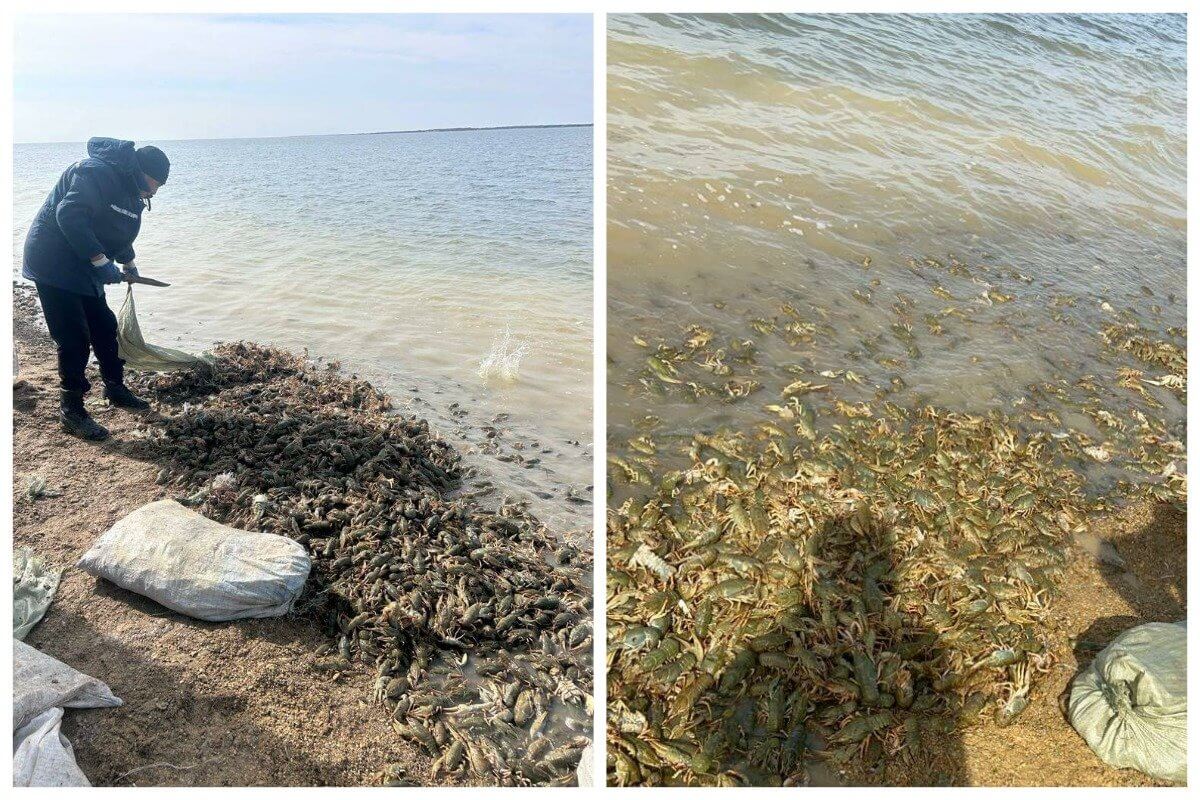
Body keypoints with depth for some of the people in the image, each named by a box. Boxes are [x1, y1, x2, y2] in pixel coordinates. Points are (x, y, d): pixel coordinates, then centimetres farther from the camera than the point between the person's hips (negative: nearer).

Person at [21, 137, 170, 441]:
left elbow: (118, 229, 28)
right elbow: (69, 215, -31)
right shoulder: (95, 173, -20)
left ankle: (115, 388, 32)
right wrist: (100, 260, -28)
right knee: (74, 339, -8)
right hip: (54, 264, -9)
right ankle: (72, 411, 3)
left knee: (105, 327, 15)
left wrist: (128, 263, 40)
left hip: (83, 268, 10)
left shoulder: (128, 187, 11)